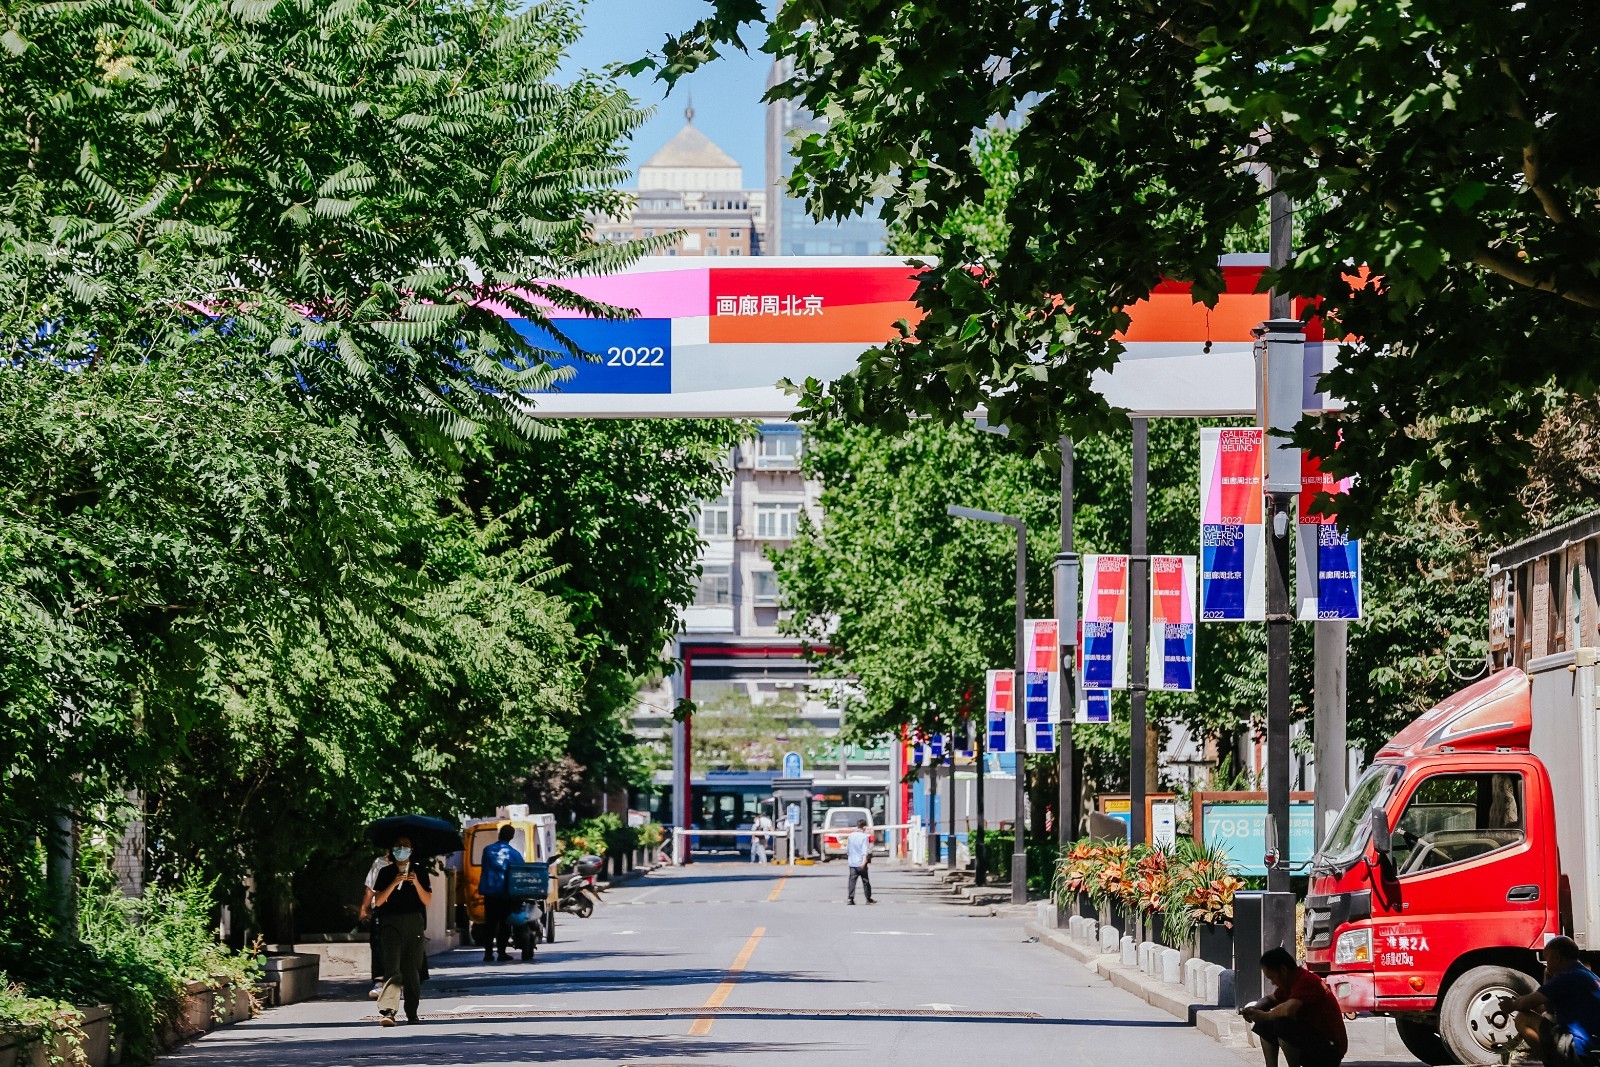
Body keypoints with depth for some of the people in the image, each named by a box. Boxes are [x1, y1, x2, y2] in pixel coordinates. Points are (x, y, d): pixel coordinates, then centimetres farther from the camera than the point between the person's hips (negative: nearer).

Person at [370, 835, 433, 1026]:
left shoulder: (420, 872, 13)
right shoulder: (386, 873, 11)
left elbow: (428, 901, 6)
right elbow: (378, 901, 1)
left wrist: (416, 883, -9)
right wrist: (394, 884, -10)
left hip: (415, 923, 2)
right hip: (391, 923, -2)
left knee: (413, 969, 4)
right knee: (392, 967, -16)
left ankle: (412, 1012, 15)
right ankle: (386, 1010, -27)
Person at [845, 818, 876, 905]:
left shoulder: (850, 836, 8)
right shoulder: (864, 836, -7)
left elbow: (847, 849, 16)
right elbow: (865, 850, -17)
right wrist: (864, 861, -24)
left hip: (852, 862, 4)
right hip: (861, 862, -4)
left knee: (852, 880, -1)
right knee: (865, 881, 8)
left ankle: (850, 898, -13)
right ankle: (868, 899, 17)